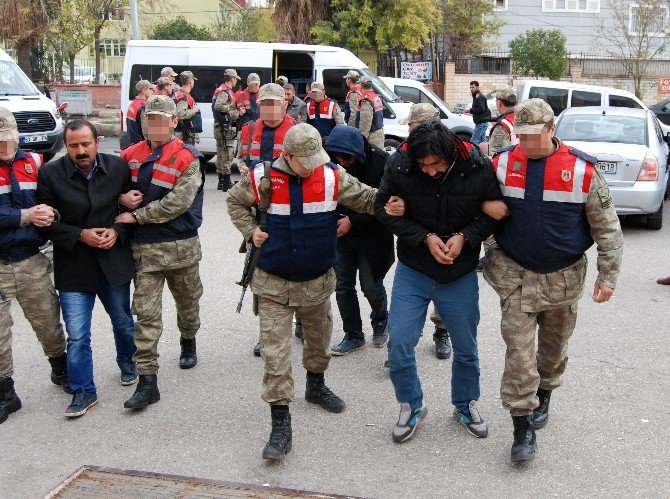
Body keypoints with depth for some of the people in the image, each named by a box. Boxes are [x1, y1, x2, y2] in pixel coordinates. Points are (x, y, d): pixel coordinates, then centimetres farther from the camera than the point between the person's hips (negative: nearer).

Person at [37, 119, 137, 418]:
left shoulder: (118, 167, -5)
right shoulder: (50, 173, -10)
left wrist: (118, 231, -12)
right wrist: (80, 235, -17)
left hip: (113, 261, 2)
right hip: (73, 267, -2)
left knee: (123, 322, 21)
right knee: (77, 335, -1)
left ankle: (127, 361, 49)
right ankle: (83, 391, 16)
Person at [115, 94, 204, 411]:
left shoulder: (187, 158, -8)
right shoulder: (130, 156, 5)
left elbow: (178, 202, -18)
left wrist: (137, 216, -17)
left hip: (181, 245, -1)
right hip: (144, 247, 2)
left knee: (188, 302, 18)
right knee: (146, 313, -4)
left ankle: (188, 343, 48)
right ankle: (147, 381, -2)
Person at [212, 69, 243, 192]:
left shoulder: (225, 91, 19)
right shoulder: (224, 92, -14)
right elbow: (218, 106, -29)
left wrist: (236, 112, 7)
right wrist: (232, 109, -17)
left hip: (220, 127, 11)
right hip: (225, 127, -11)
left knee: (221, 154, 14)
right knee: (227, 155, -8)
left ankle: (221, 182, 20)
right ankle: (226, 183, -7)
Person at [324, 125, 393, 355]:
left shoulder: (381, 162, -20)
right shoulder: (331, 160, -10)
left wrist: (352, 221, -19)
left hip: (373, 235, -4)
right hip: (341, 233, 4)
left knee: (371, 286, 3)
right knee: (343, 286, 7)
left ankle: (380, 321, 35)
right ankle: (353, 336, 23)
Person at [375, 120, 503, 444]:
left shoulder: (479, 168, -17)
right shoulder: (399, 165, -18)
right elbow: (384, 208, -7)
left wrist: (465, 236, -20)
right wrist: (426, 237, -17)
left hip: (461, 275, 0)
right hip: (413, 272, 0)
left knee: (466, 348, 14)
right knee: (398, 344, -3)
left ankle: (465, 405, 39)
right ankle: (412, 406, 22)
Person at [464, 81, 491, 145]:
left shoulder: (480, 97, -14)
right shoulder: (476, 96, 19)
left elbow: (481, 109, -24)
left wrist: (470, 110, -20)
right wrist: (470, 110, 10)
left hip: (481, 123, -11)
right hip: (481, 122, 11)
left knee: (473, 141, -13)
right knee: (482, 140, 13)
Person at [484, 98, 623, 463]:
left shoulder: (582, 170, -10)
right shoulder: (501, 164, -6)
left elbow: (607, 227, -3)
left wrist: (608, 276, -4)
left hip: (564, 278, 0)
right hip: (515, 274, 0)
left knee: (553, 347, 17)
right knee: (519, 351, -5)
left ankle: (543, 397, 43)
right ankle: (522, 428, 4)